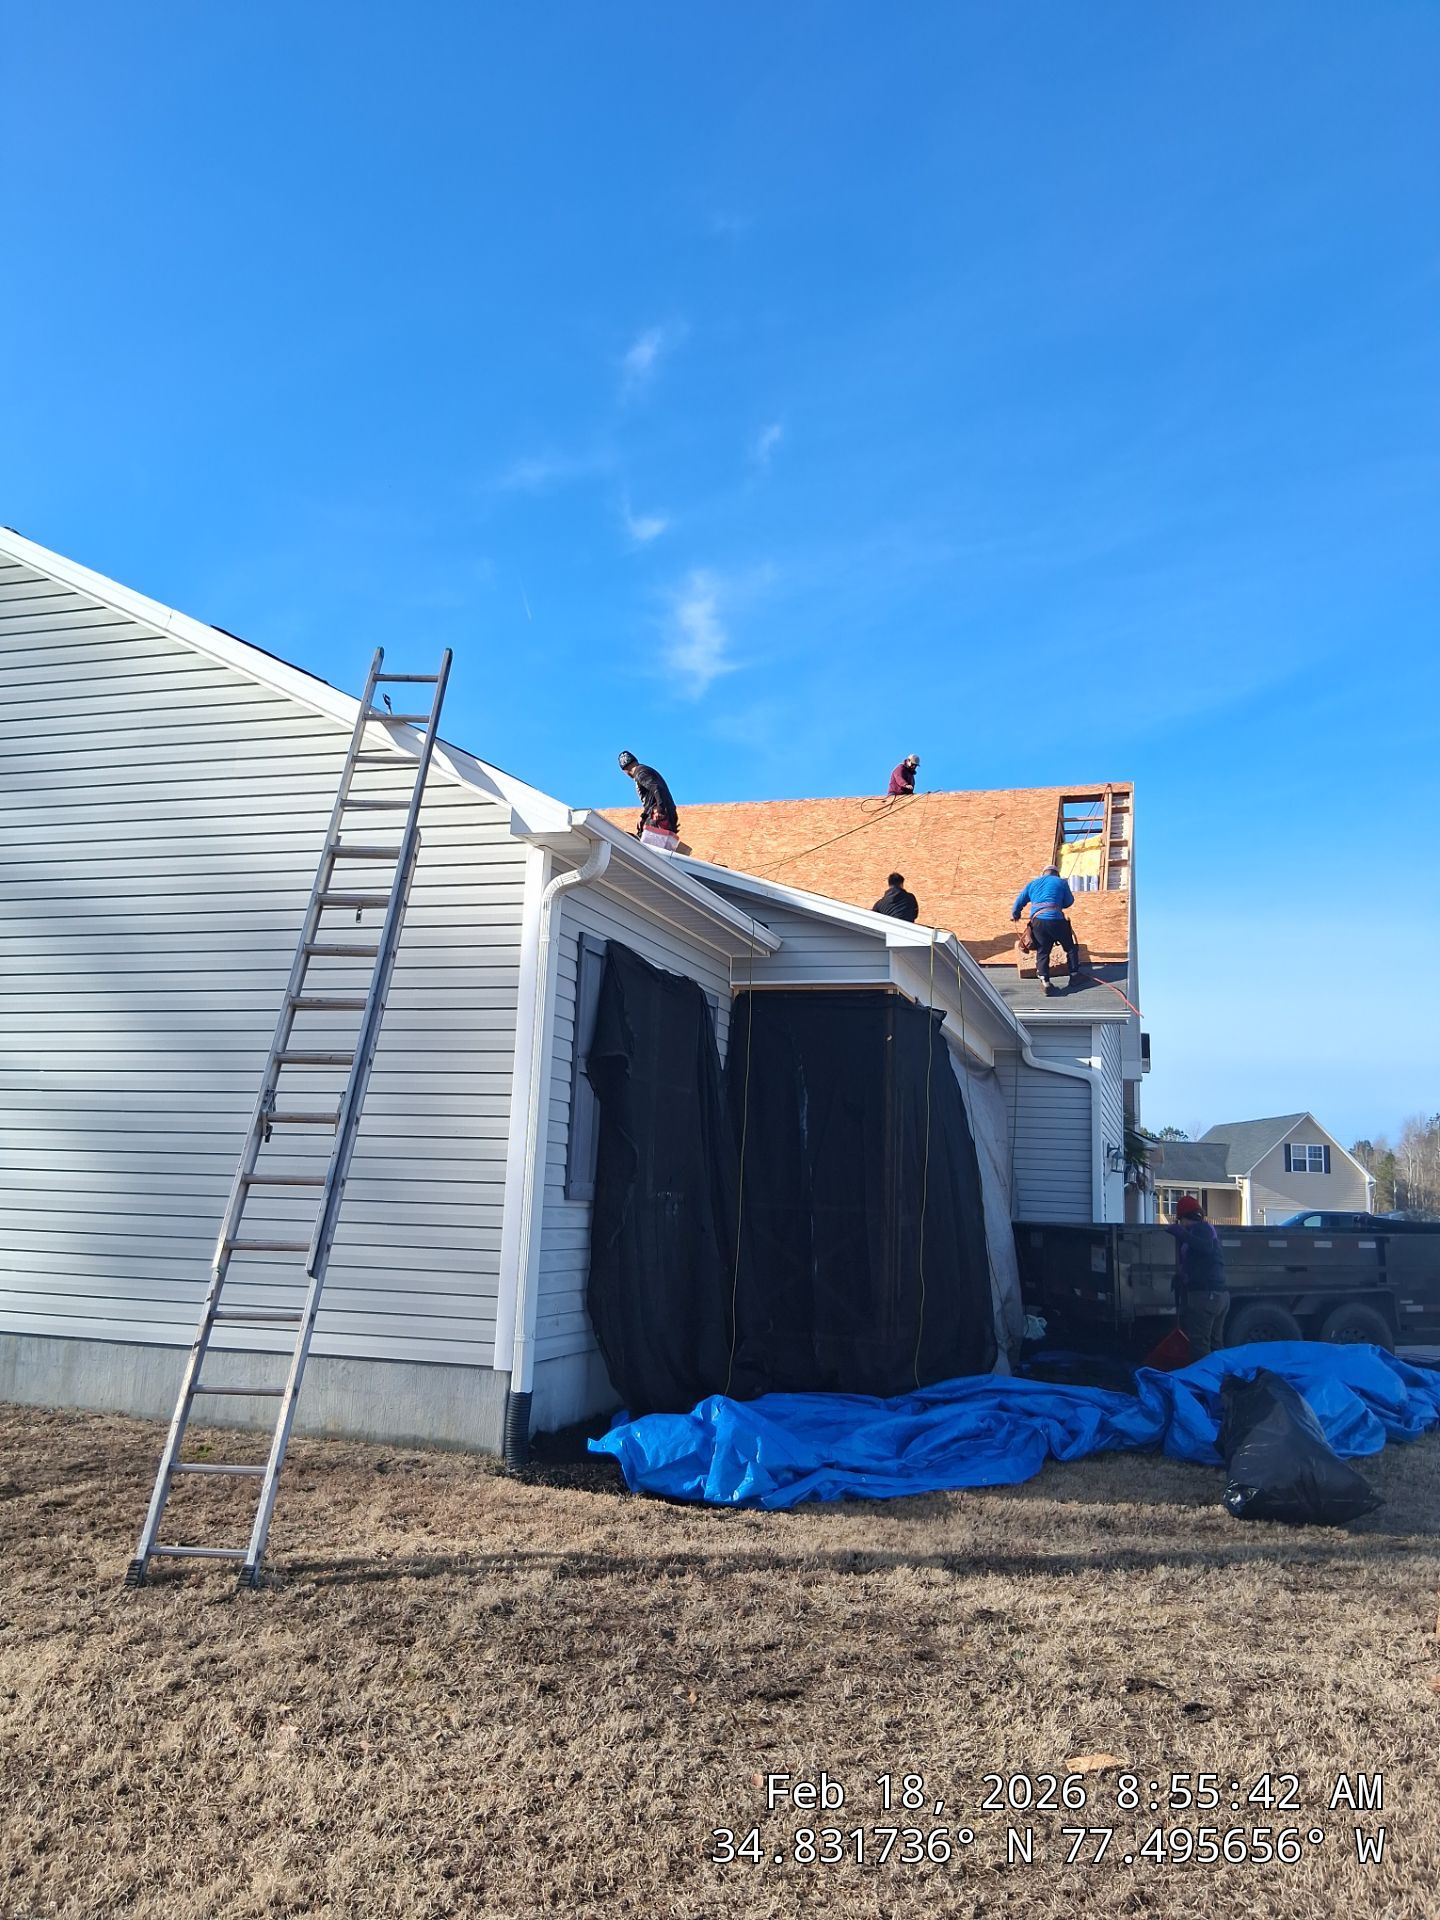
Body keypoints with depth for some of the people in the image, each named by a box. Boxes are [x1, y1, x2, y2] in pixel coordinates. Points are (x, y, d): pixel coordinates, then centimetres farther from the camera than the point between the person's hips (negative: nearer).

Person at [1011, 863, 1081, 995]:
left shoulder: (1033, 884, 21)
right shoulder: (1061, 882, 12)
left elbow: (1019, 901, 22)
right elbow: (1069, 902, 18)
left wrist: (1015, 915, 39)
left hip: (1037, 921, 3)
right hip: (1056, 920, -2)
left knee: (1042, 952, 8)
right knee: (1070, 948, 16)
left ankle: (1044, 981, -6)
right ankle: (1074, 975, 19)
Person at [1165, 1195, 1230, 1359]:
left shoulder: (1200, 1228, -7)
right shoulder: (1207, 1228, 21)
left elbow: (1206, 1247, -27)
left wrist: (1179, 1232, -25)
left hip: (1203, 1294, -10)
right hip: (1220, 1294, 10)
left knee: (1200, 1345, -11)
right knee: (1214, 1343, 15)